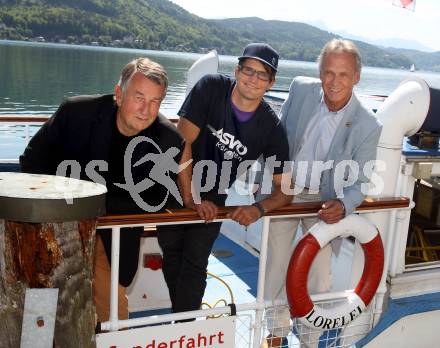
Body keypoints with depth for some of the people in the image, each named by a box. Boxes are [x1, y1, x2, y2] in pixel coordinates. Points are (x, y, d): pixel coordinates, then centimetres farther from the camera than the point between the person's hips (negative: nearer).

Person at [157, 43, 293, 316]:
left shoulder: (272, 127, -16)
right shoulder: (211, 88, -19)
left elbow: (284, 189, -11)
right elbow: (182, 141, -21)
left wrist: (259, 209, -31)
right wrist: (190, 198, -21)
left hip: (212, 200, 0)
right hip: (176, 188, 0)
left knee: (194, 263, -6)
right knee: (171, 250, 7)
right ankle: (180, 313, 29)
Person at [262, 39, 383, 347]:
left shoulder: (368, 125, -18)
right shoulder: (300, 88, -13)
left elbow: (360, 181, -11)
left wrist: (343, 205, -31)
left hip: (324, 202, -1)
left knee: (320, 275, 2)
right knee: (277, 266, 11)